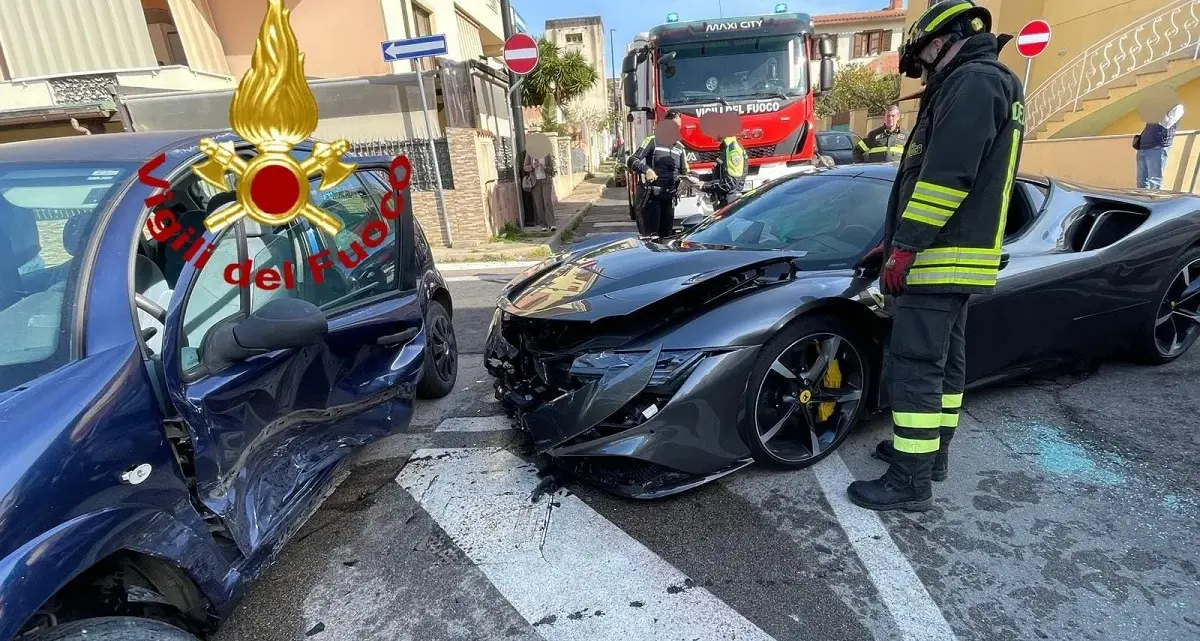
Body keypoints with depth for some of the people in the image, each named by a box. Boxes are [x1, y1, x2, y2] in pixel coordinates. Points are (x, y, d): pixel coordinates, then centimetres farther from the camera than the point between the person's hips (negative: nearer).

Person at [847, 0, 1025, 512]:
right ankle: (933, 451, 29)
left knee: (915, 369, -9)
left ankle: (911, 482, -3)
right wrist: (898, 240, 23)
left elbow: (947, 175, -23)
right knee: (944, 361, 16)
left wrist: (905, 245, -21)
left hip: (939, 258, -11)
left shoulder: (972, 81, -10)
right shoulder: (987, 86, 24)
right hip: (959, 258, 11)